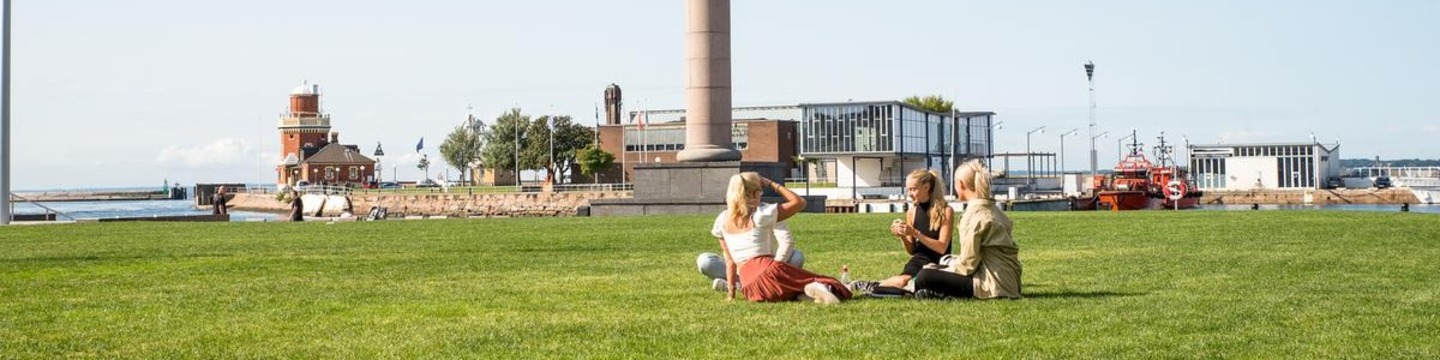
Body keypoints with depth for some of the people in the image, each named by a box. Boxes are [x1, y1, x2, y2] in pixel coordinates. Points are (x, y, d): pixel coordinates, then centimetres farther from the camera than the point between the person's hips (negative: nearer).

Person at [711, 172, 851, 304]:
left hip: (748, 288, 4)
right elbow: (799, 202, 8)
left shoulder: (722, 220, 15)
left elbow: (729, 261, 16)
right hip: (768, 271, -4)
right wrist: (772, 184, 12)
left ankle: (802, 295, -21)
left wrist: (730, 292, 19)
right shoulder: (761, 215, 1)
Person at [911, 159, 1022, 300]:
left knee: (924, 277, -12)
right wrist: (950, 262, 17)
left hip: (993, 284, -10)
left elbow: (968, 264, -13)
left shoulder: (974, 214, -14)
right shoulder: (991, 208, 14)